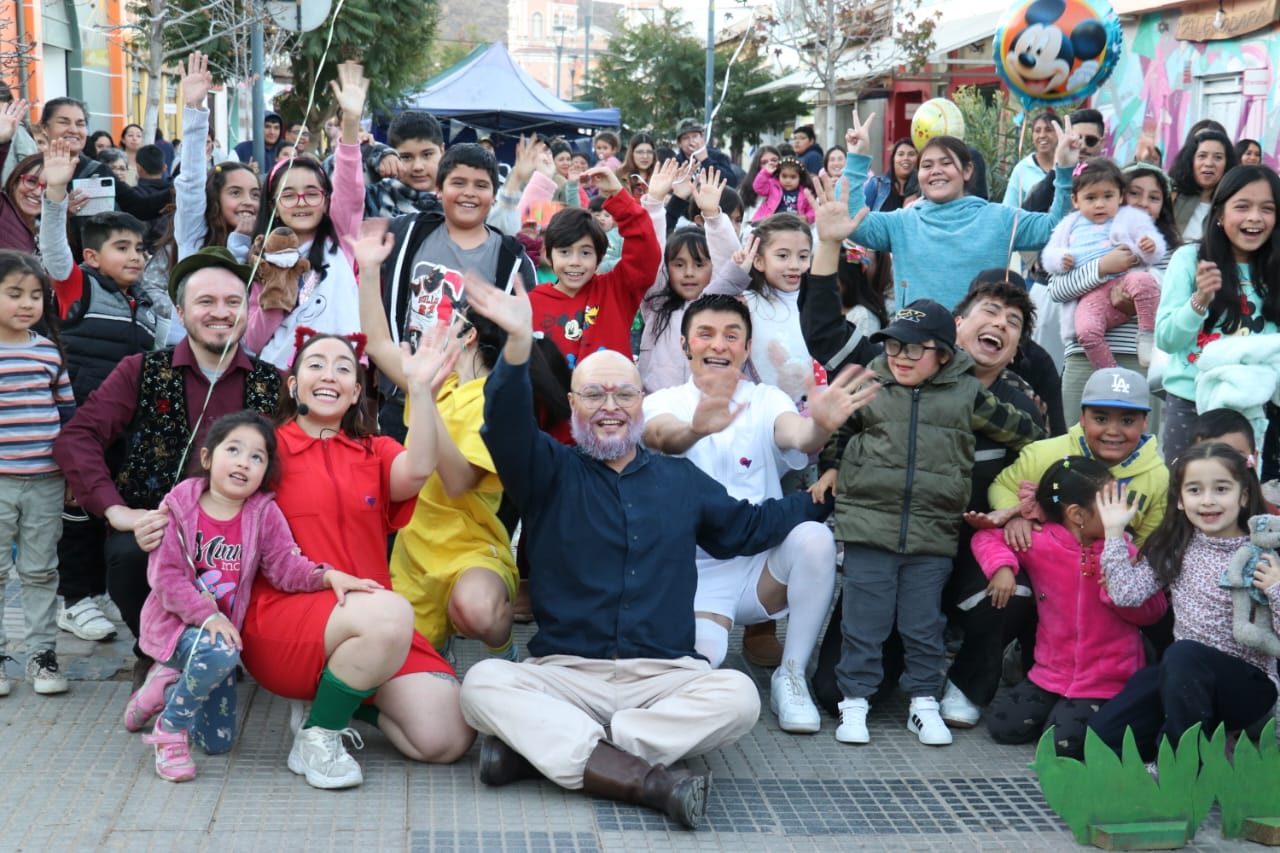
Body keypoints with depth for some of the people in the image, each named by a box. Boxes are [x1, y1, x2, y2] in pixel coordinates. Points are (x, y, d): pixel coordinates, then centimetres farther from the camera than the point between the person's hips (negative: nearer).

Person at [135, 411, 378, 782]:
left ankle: (169, 688, 35)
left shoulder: (265, 514, -3)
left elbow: (286, 565, -7)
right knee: (219, 652, -39)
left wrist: (327, 576, -27)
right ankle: (170, 728, -14)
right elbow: (165, 575, -16)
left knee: (219, 742, 7)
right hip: (174, 623, -4)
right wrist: (208, 616, -26)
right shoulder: (179, 506, -12)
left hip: (223, 630, 5)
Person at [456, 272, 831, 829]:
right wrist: (519, 343, -32)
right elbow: (506, 429, -14)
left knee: (737, 695, -29)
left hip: (666, 677, 2)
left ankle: (538, 747, -28)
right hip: (564, 675, -2)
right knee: (484, 683, -31)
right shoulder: (549, 472, 7)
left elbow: (748, 527, 31)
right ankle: (647, 780, -39)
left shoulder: (682, 481, 19)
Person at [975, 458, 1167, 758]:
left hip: (1106, 683, -2)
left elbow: (1154, 610, -4)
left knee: (1064, 742, -19)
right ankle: (1056, 704, 22)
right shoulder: (1042, 544, -7)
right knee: (1003, 726, -3)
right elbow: (987, 538, 1)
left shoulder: (1126, 553, -6)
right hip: (1051, 673, 3)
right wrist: (1001, 566, -18)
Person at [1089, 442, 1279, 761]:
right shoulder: (1173, 548, 5)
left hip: (1250, 683, -4)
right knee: (1101, 736, -14)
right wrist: (1115, 533, -5)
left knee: (1183, 654, -36)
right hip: (1188, 678, 4)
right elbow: (1127, 594, -3)